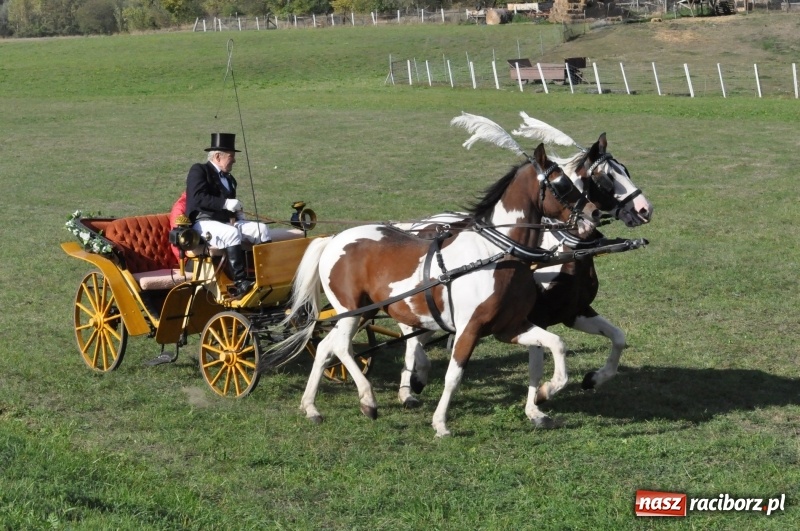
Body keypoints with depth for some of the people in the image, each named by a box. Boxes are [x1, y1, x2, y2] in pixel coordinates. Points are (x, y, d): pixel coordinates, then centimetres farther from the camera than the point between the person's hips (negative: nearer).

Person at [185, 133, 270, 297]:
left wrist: (238, 213, 8)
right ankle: (239, 283, -41)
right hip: (203, 223, -8)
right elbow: (198, 198, -15)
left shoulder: (229, 179, 26)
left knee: (262, 229, -12)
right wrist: (225, 203, -22)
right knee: (232, 233, -37)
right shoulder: (198, 170, 1)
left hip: (227, 222, 8)